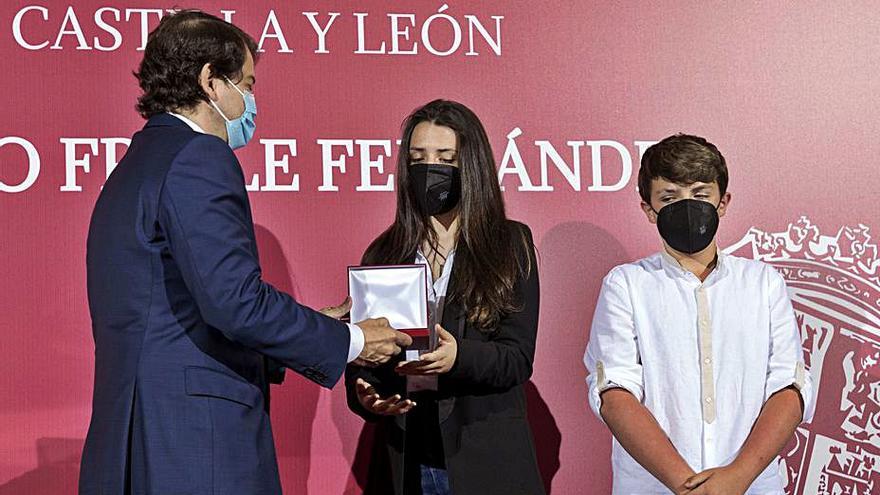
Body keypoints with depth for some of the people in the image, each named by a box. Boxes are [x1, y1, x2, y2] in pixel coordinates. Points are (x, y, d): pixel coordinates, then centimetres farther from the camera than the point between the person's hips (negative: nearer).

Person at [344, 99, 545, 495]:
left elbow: (518, 358, -4)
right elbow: (361, 352, 9)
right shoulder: (382, 254, 11)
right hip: (405, 458, 2)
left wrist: (458, 357, -24)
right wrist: (365, 398, -13)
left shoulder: (511, 244, 3)